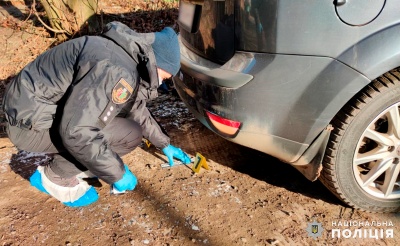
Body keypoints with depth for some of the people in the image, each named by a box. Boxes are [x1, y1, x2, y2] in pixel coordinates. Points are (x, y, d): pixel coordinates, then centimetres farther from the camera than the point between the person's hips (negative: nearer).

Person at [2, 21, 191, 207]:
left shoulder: (131, 60, 7)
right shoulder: (117, 70, -27)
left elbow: (137, 110, 22)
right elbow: (76, 132, -32)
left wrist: (164, 144, 26)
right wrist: (117, 173, -19)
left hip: (45, 108, 9)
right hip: (31, 123, -9)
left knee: (129, 108, 11)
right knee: (130, 134, -16)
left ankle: (71, 162, 15)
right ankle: (54, 177, 0)